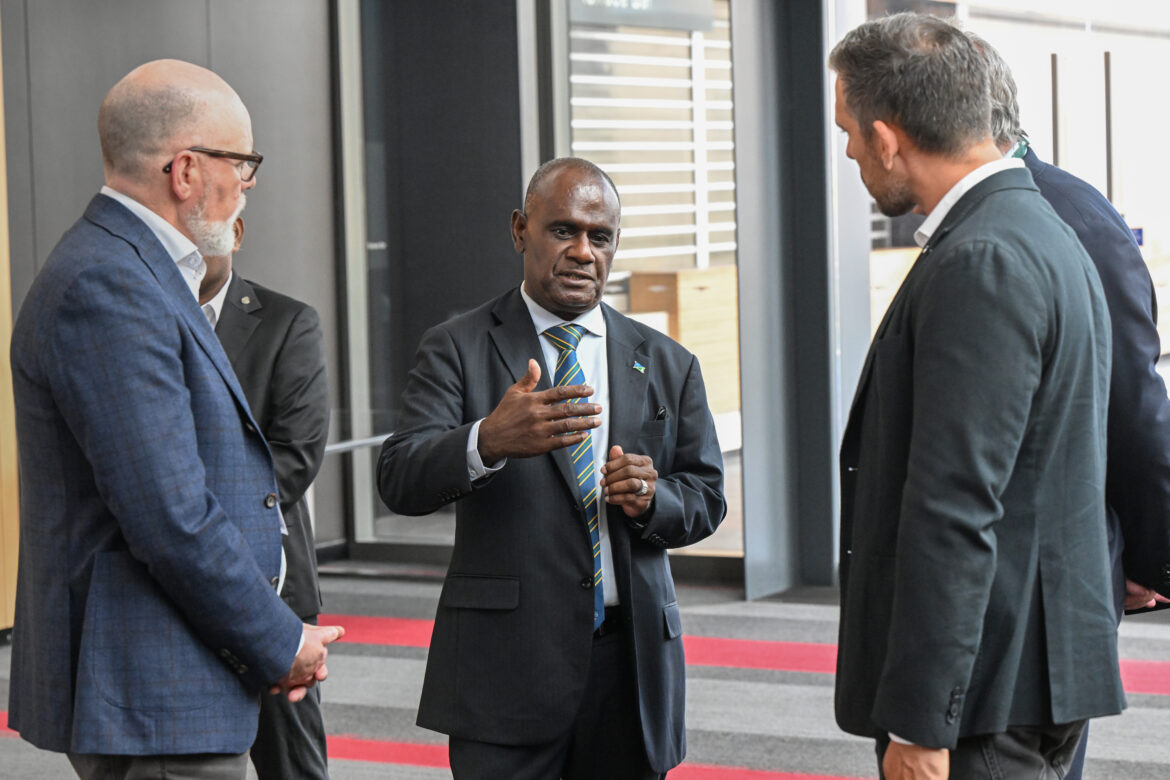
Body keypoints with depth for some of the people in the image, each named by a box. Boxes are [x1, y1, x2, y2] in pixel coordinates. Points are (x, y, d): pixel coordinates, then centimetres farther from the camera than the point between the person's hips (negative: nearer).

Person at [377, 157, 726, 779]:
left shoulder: (666, 364, 14)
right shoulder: (457, 348, 2)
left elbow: (707, 499, 15)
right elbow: (400, 481, -10)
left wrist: (652, 498, -9)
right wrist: (487, 442, -31)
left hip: (631, 658, 4)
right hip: (506, 657, -3)